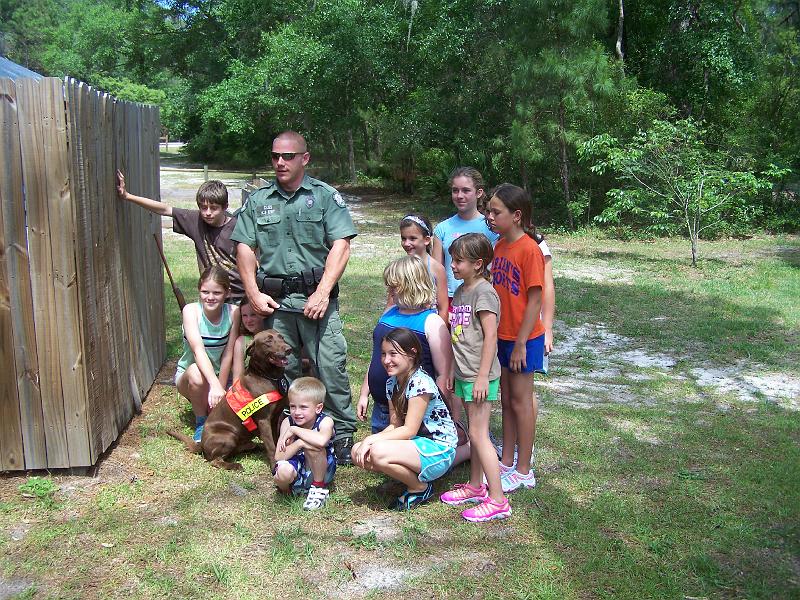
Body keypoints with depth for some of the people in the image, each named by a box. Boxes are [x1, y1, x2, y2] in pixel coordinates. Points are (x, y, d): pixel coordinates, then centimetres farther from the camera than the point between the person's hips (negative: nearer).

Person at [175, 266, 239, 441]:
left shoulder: (233, 312, -15)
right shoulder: (191, 310, -21)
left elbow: (228, 354, -13)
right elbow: (198, 350, -34)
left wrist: (221, 389, -18)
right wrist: (215, 386, -46)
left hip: (220, 375, 2)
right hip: (188, 375, -1)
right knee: (196, 373, -37)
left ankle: (209, 404, 13)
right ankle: (201, 422, -9)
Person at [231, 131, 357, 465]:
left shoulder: (325, 196, 3)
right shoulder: (258, 200, 13)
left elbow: (340, 246, -5)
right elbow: (244, 249, 11)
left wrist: (322, 293, -13)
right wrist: (254, 294, 0)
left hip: (316, 297, -3)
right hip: (273, 299, 3)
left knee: (330, 367, -5)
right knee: (281, 370, 8)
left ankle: (343, 434, 8)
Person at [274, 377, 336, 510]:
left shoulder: (325, 422, -18)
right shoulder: (288, 422, -9)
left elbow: (321, 441, -45)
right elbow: (278, 457, -17)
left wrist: (294, 430, -32)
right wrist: (298, 443, -35)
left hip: (320, 471, -1)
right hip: (298, 471, 1)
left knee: (312, 446, -31)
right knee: (283, 471, -34)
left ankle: (319, 489, -10)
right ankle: (287, 489, 3)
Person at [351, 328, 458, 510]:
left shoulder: (420, 383, -20)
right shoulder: (392, 383, 6)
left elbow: (409, 431, -21)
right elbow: (395, 425, 5)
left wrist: (371, 439, -21)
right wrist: (370, 441, -13)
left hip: (438, 450, -9)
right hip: (416, 444, 9)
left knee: (378, 452, -30)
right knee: (359, 452, -6)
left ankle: (420, 488, -4)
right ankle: (413, 477, 5)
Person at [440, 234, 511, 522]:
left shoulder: (484, 292, -16)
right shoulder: (461, 291, 12)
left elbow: (490, 336, -19)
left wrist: (483, 377, -20)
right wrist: (452, 369, 18)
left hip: (479, 375, -9)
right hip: (464, 373, 9)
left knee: (478, 434, -6)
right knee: (475, 432, 17)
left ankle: (498, 500, 2)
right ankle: (475, 486, 29)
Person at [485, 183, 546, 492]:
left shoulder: (529, 250, -18)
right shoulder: (499, 247, 5)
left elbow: (534, 301, -18)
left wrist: (521, 343, -17)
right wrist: (492, 334, 10)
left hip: (523, 339, -7)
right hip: (502, 336, 7)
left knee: (521, 402, 3)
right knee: (506, 401, 15)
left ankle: (523, 471, 16)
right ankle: (507, 463, 28)